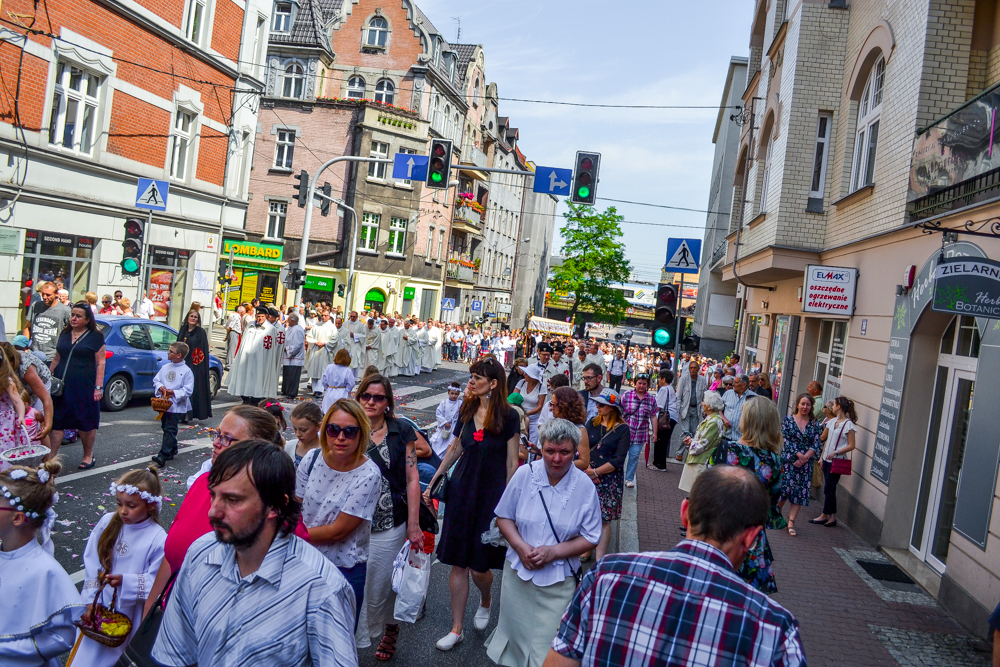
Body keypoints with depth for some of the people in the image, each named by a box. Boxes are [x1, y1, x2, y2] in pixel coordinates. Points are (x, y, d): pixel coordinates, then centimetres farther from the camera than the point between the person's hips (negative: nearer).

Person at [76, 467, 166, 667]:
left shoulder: (158, 539, -18)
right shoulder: (107, 522, -5)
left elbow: (155, 582, -15)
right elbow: (91, 563, 0)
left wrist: (125, 582, -27)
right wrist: (90, 601, -2)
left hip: (128, 611, -4)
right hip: (98, 604, 4)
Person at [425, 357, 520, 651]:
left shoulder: (508, 417, -9)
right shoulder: (467, 411, 5)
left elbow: (512, 464, -6)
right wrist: (433, 483, 15)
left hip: (491, 494, -4)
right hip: (461, 490, 4)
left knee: (479, 566, 2)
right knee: (458, 564, 7)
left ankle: (485, 602, 36)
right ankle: (457, 629, 20)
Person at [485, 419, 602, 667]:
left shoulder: (585, 486, -10)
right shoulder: (524, 474, -7)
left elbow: (590, 538, -3)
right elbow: (504, 517, 3)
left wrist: (554, 551, -16)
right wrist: (520, 546, -14)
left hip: (558, 582, -2)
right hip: (518, 573, 2)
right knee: (515, 635, 17)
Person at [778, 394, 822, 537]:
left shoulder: (815, 424, 7)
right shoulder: (788, 420, 1)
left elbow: (816, 444, 1)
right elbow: (786, 439, -6)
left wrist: (805, 457, -13)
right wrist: (799, 455, -15)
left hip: (806, 463, 2)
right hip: (788, 460, -2)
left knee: (800, 492, -1)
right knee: (784, 487, -5)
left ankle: (791, 522, 3)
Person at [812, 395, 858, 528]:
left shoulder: (849, 425, -11)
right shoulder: (831, 421, 10)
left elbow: (851, 445, -12)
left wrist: (836, 452, -20)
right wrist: (822, 455, 15)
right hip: (827, 459, 7)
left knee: (829, 488, -2)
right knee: (829, 488, 9)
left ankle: (825, 515, 8)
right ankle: (831, 516, 15)